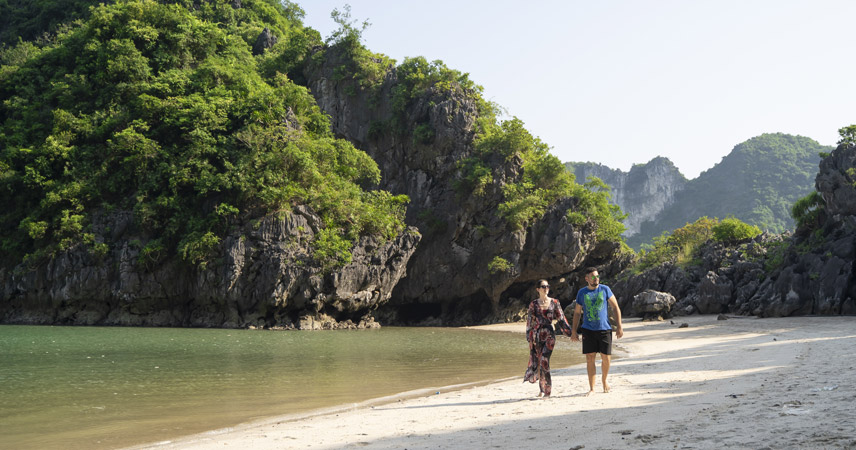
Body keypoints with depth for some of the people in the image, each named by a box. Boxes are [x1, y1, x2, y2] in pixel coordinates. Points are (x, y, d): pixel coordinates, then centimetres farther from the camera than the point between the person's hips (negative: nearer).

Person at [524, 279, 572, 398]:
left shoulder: (554, 302, 4)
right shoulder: (533, 304, 6)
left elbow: (561, 319, 8)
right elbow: (530, 321, 8)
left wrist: (570, 332, 6)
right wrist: (529, 337, 3)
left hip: (549, 334, -2)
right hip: (537, 335, 2)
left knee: (544, 360, -13)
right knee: (537, 361, 5)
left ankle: (547, 390, -6)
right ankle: (542, 389, 20)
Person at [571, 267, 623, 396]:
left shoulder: (605, 289, 3)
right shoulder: (582, 292, 6)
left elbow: (616, 308, 5)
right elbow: (577, 312, 13)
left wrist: (619, 326, -2)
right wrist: (573, 331, 9)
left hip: (604, 329, 0)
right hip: (588, 330, 0)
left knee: (606, 358, 2)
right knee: (590, 359, -3)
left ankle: (604, 380, 30)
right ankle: (591, 388, 5)